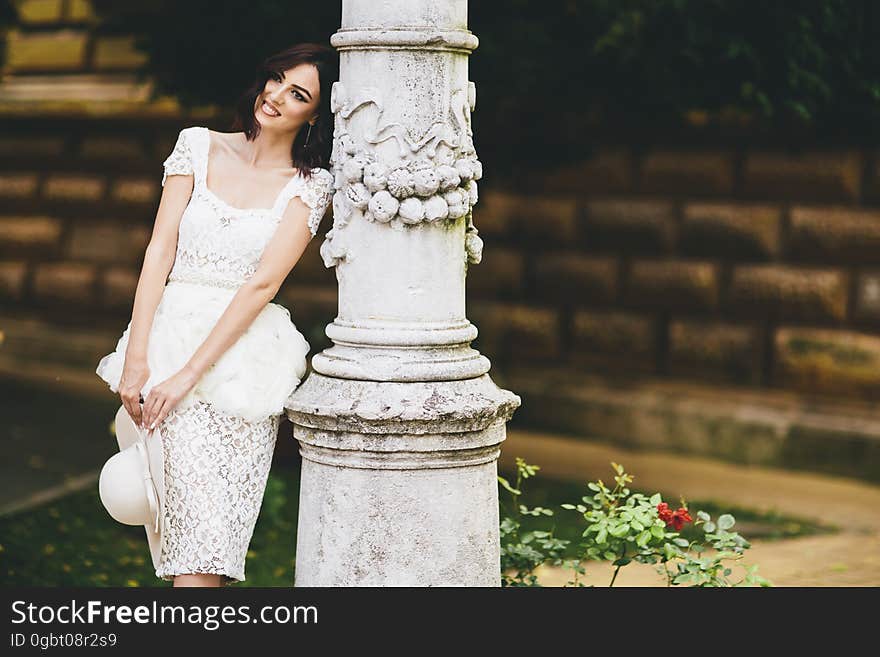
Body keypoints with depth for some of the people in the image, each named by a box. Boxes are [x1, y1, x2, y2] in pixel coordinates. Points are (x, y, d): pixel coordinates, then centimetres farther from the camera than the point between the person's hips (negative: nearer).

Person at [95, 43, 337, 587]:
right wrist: (136, 357, -6)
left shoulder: (311, 185, 3)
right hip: (172, 333, 1)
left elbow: (262, 284, -6)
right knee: (198, 515, -14)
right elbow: (160, 250, 4)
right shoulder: (199, 146, 9)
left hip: (246, 350, -1)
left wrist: (189, 374, -14)